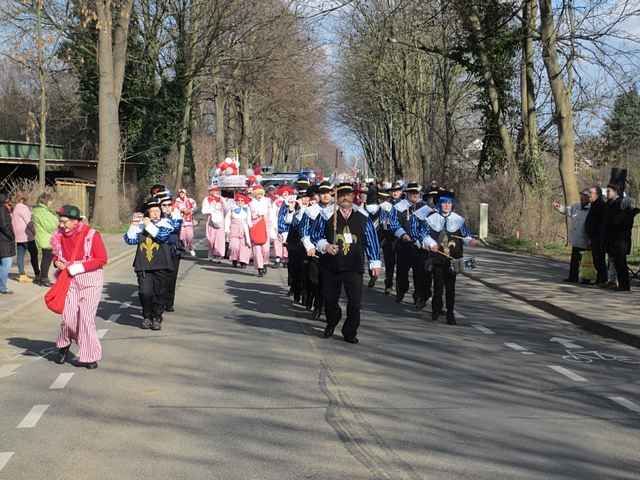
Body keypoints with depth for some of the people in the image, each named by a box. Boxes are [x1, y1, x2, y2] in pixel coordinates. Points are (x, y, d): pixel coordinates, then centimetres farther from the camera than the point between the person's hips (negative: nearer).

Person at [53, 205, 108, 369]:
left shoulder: (91, 235, -12)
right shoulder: (60, 236, 3)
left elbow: (102, 259, -12)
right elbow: (56, 255, 21)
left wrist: (79, 267, -19)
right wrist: (57, 263, -3)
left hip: (90, 279, -3)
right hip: (70, 280, 4)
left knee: (86, 317, -5)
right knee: (68, 315, -6)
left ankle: (89, 356, 5)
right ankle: (64, 344, 24)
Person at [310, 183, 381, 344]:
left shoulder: (362, 217, 3)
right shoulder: (327, 215, 1)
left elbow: (371, 241, 8)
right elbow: (315, 236, 7)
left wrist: (375, 263, 6)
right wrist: (325, 246, -12)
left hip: (354, 266, 0)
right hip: (331, 265, 0)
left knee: (355, 301, -6)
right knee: (330, 299, 10)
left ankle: (350, 333, 11)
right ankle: (331, 323, 40)